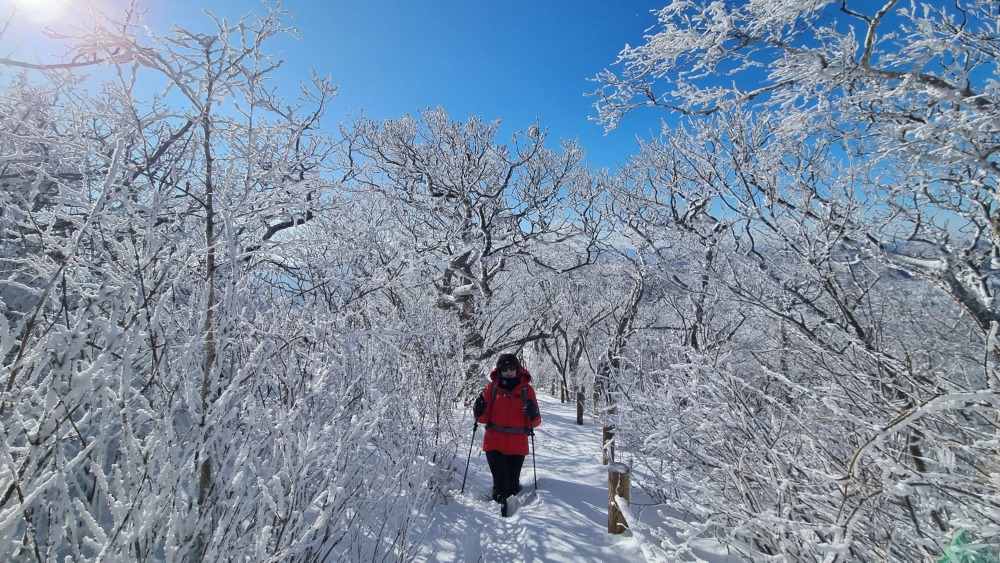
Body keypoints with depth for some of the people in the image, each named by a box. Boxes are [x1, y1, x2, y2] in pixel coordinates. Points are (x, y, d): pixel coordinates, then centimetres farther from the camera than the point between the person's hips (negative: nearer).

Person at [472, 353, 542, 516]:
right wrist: (479, 412, -16)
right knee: (500, 483, -2)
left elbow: (535, 423, 1)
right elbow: (484, 419, 5)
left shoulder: (526, 389, 1)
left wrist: (533, 414, -20)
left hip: (517, 446, 1)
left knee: (513, 485, 11)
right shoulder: (492, 388, 1)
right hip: (494, 444, 0)